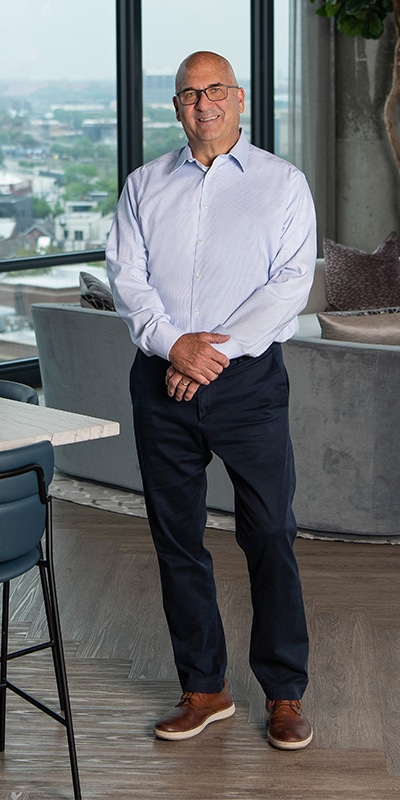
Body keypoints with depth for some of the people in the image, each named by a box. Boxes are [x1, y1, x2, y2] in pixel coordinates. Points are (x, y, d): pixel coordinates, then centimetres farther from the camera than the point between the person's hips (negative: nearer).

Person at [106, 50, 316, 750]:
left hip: (248, 377, -3)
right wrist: (173, 343, -13)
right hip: (161, 379, 3)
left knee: (270, 536, -2)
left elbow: (291, 281, -6)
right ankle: (203, 688, 20)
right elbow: (124, 275, 3)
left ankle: (285, 693, 11)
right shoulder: (144, 185, 12)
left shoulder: (281, 182, 4)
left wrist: (218, 350, -15)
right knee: (176, 539, 7)